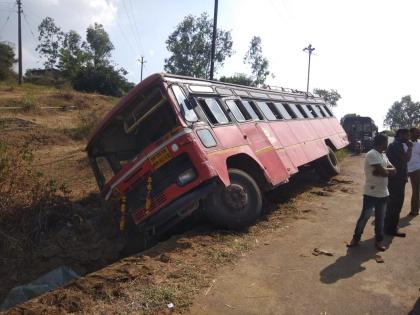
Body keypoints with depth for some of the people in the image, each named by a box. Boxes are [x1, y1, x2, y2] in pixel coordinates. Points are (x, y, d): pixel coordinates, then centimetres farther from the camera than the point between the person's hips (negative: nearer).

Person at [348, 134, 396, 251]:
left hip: (383, 193, 8)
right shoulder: (372, 154, -17)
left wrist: (382, 171, -13)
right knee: (364, 217, 0)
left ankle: (379, 241, 26)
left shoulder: (383, 155, 12)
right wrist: (388, 170, -2)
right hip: (371, 193, -8)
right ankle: (356, 238, 16)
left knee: (380, 218, 14)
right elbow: (383, 172, -24)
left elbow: (393, 170, 4)